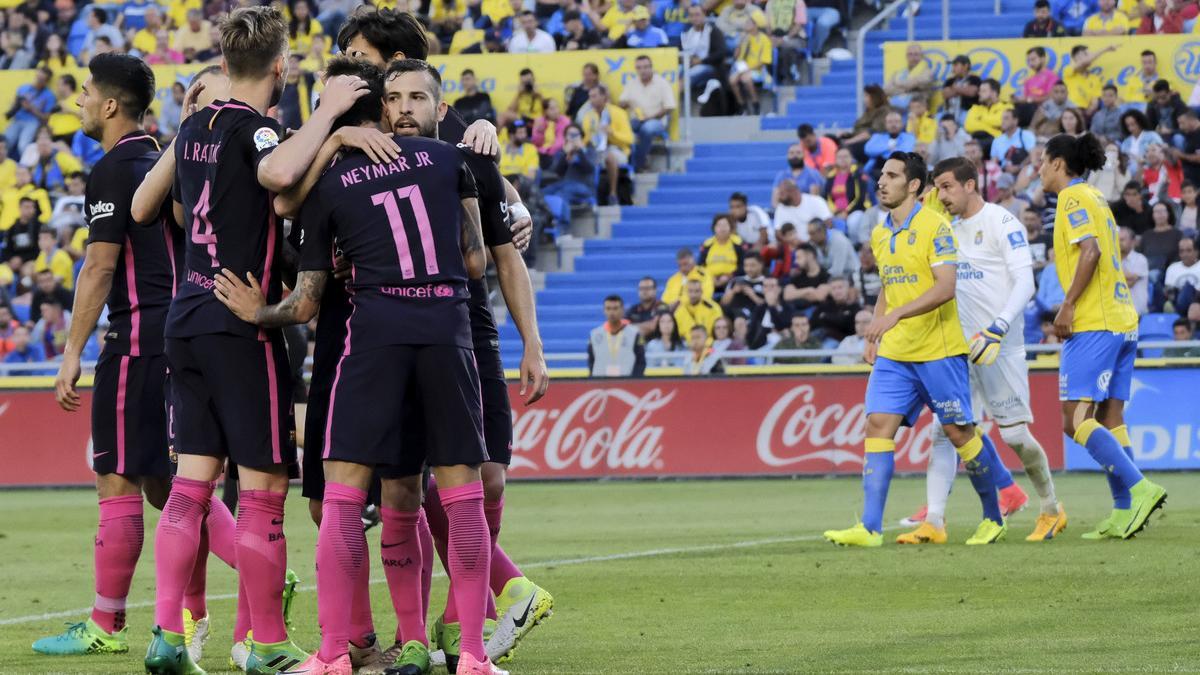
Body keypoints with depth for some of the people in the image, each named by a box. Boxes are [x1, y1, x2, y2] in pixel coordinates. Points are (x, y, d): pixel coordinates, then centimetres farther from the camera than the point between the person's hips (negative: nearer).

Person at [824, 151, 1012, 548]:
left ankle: (994, 517, 16)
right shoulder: (880, 235, 12)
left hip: (938, 350, -7)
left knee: (959, 430, 0)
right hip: (894, 352, 7)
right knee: (878, 425, -6)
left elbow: (946, 287, -21)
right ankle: (870, 528, -11)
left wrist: (896, 314, -29)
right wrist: (874, 334, 14)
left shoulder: (934, 227, -12)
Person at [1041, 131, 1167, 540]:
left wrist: (1068, 305, -18)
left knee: (1076, 419, -12)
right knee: (1110, 419, 7)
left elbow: (1090, 250, -20)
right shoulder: (1095, 200, 21)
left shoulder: (1073, 198, -6)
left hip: (1094, 324, -9)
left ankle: (1139, 489, -22)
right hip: (1122, 321, 9)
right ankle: (1124, 513, 2)